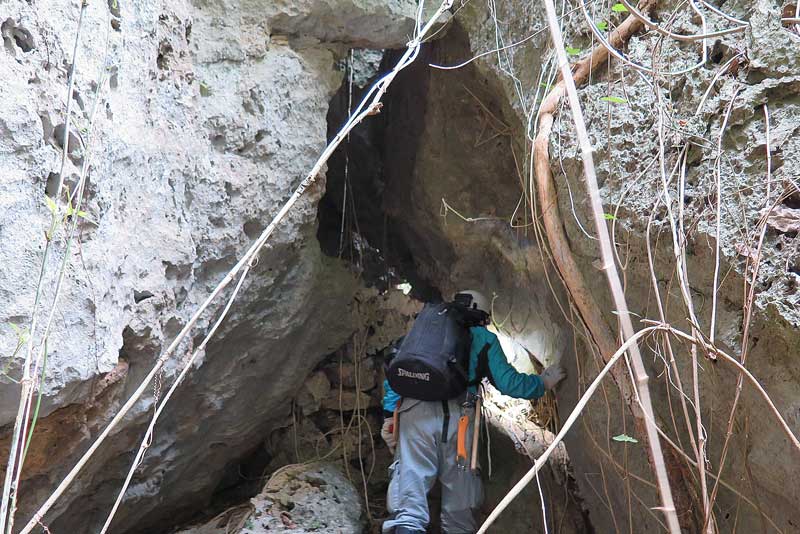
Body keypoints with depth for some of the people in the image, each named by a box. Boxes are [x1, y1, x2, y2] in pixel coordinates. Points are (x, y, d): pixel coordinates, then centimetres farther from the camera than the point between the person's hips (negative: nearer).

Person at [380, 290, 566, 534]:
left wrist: (389, 414, 14)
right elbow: (509, 383, 14)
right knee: (459, 484, 8)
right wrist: (543, 383, 31)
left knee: (411, 474, -12)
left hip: (415, 410, 2)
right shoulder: (484, 338, 22)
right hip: (458, 414, -2)